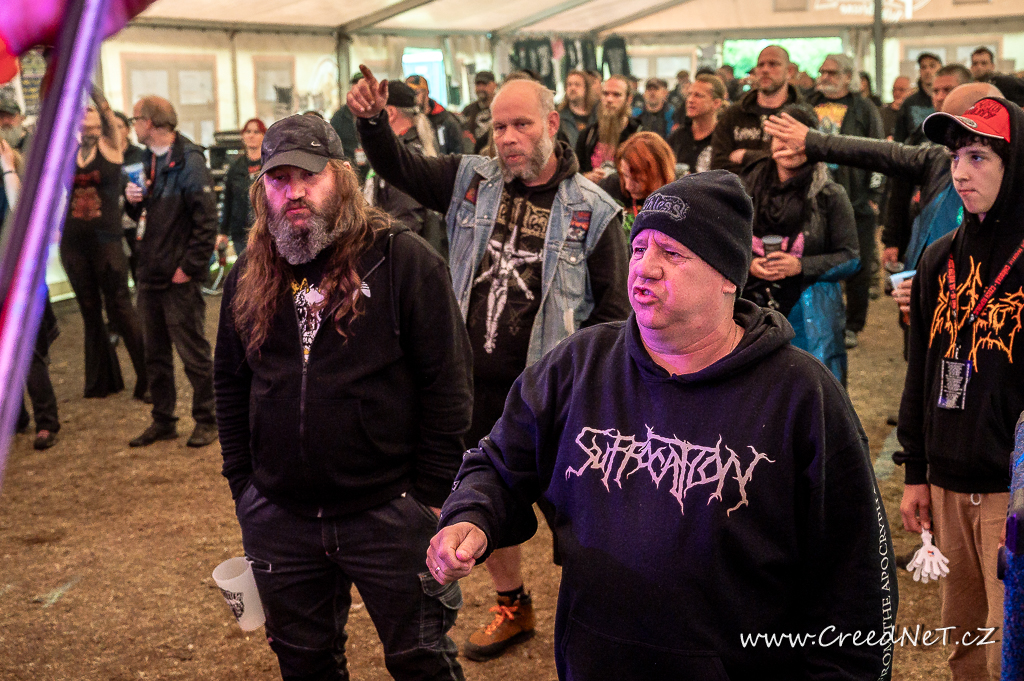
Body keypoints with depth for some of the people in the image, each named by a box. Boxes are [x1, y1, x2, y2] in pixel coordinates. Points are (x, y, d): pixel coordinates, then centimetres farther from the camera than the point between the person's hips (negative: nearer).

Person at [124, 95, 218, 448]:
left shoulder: (189, 162, -13)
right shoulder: (147, 159, 14)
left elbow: (207, 222, -17)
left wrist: (188, 267, -17)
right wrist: (132, 200, -2)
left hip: (179, 278, -8)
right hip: (150, 274, 8)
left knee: (193, 353, 1)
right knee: (155, 353, 14)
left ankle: (206, 421, 14)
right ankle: (163, 421, 25)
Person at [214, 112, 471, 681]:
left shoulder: (404, 260, -9)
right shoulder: (250, 276, 7)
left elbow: (447, 383, -9)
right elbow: (230, 386, 15)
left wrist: (430, 495, -9)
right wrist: (242, 484, 9)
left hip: (388, 512, -4)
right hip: (278, 517, 5)